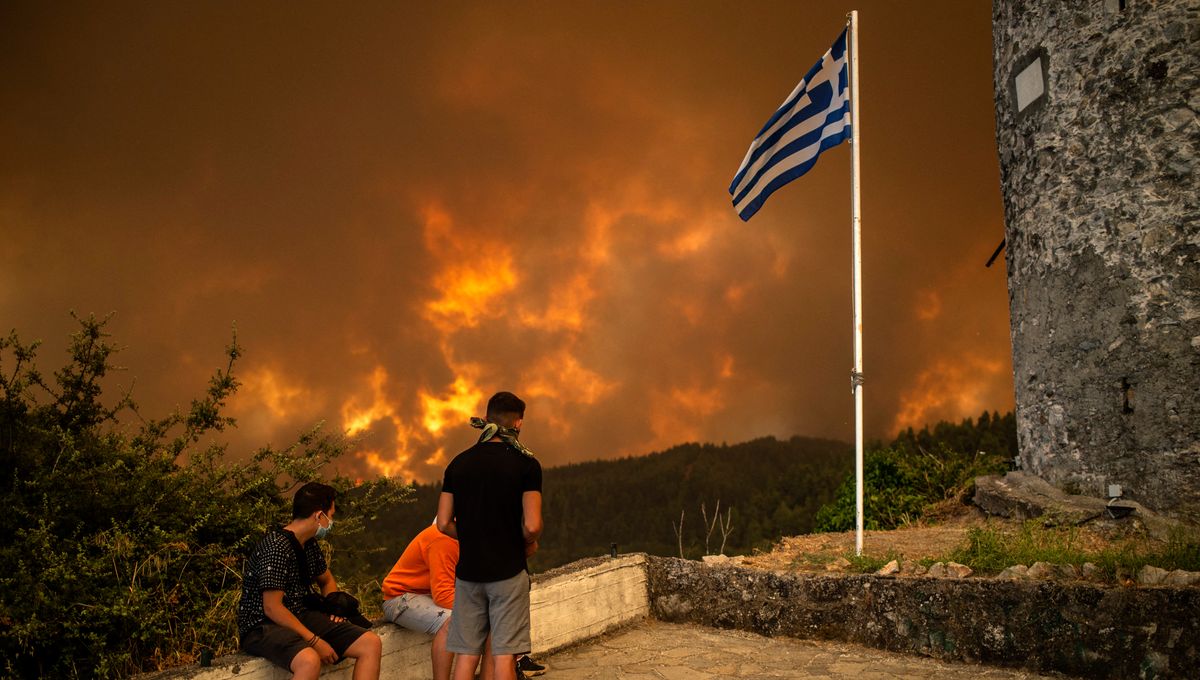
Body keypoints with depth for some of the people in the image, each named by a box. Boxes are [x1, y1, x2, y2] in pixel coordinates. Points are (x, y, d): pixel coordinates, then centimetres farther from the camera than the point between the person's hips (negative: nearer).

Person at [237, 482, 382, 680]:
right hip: (263, 626, -9)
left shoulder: (310, 545, 10)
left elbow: (327, 580, 29)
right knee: (310, 660, -40)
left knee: (371, 644, -8)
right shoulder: (277, 547, -17)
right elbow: (272, 608, -22)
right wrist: (315, 641, -22)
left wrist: (335, 603, 7)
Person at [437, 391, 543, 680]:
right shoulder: (526, 464, -9)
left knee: (466, 655, 10)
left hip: (468, 571, 4)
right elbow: (532, 526, -14)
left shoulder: (459, 462, 4)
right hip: (508, 571, -4)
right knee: (504, 656, 1)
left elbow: (444, 523, 4)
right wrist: (530, 545, 6)